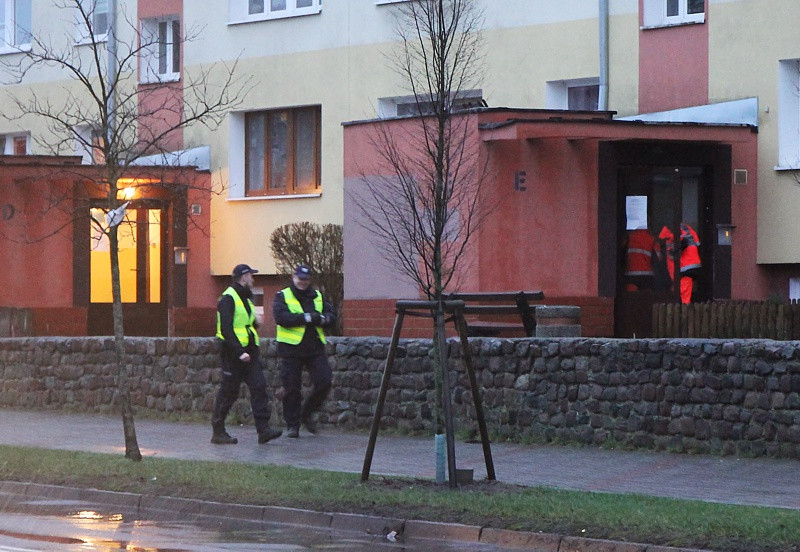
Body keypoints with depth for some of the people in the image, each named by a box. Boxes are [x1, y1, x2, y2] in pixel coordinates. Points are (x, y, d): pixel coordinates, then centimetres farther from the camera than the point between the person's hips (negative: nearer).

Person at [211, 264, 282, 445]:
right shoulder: (228, 299, -13)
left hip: (248, 352, 8)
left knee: (259, 387, -3)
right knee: (228, 392, -1)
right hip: (233, 353, -8)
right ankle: (218, 432, 9)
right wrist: (240, 352, -25)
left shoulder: (246, 298, 17)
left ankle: (264, 430, -8)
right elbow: (226, 329, -20)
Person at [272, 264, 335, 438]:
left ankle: (307, 413, 15)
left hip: (315, 347, 3)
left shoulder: (318, 296, 14)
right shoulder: (282, 296, 1)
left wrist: (320, 318, -15)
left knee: (324, 382, -7)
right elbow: (281, 317, -16)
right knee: (292, 389, 0)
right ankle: (292, 425, 11)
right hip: (291, 348, -3)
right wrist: (307, 317, -21)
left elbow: (331, 317, 8)